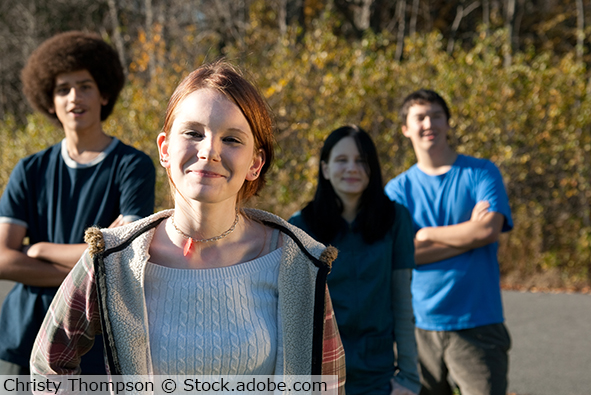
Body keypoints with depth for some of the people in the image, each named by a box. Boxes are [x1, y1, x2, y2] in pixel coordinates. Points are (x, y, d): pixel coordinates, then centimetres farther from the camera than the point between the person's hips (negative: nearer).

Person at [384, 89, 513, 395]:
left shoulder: (482, 173, 5)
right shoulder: (398, 189, 8)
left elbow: (488, 230, -11)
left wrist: (425, 234, -4)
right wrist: (468, 233, -8)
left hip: (478, 325, -1)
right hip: (419, 325, 2)